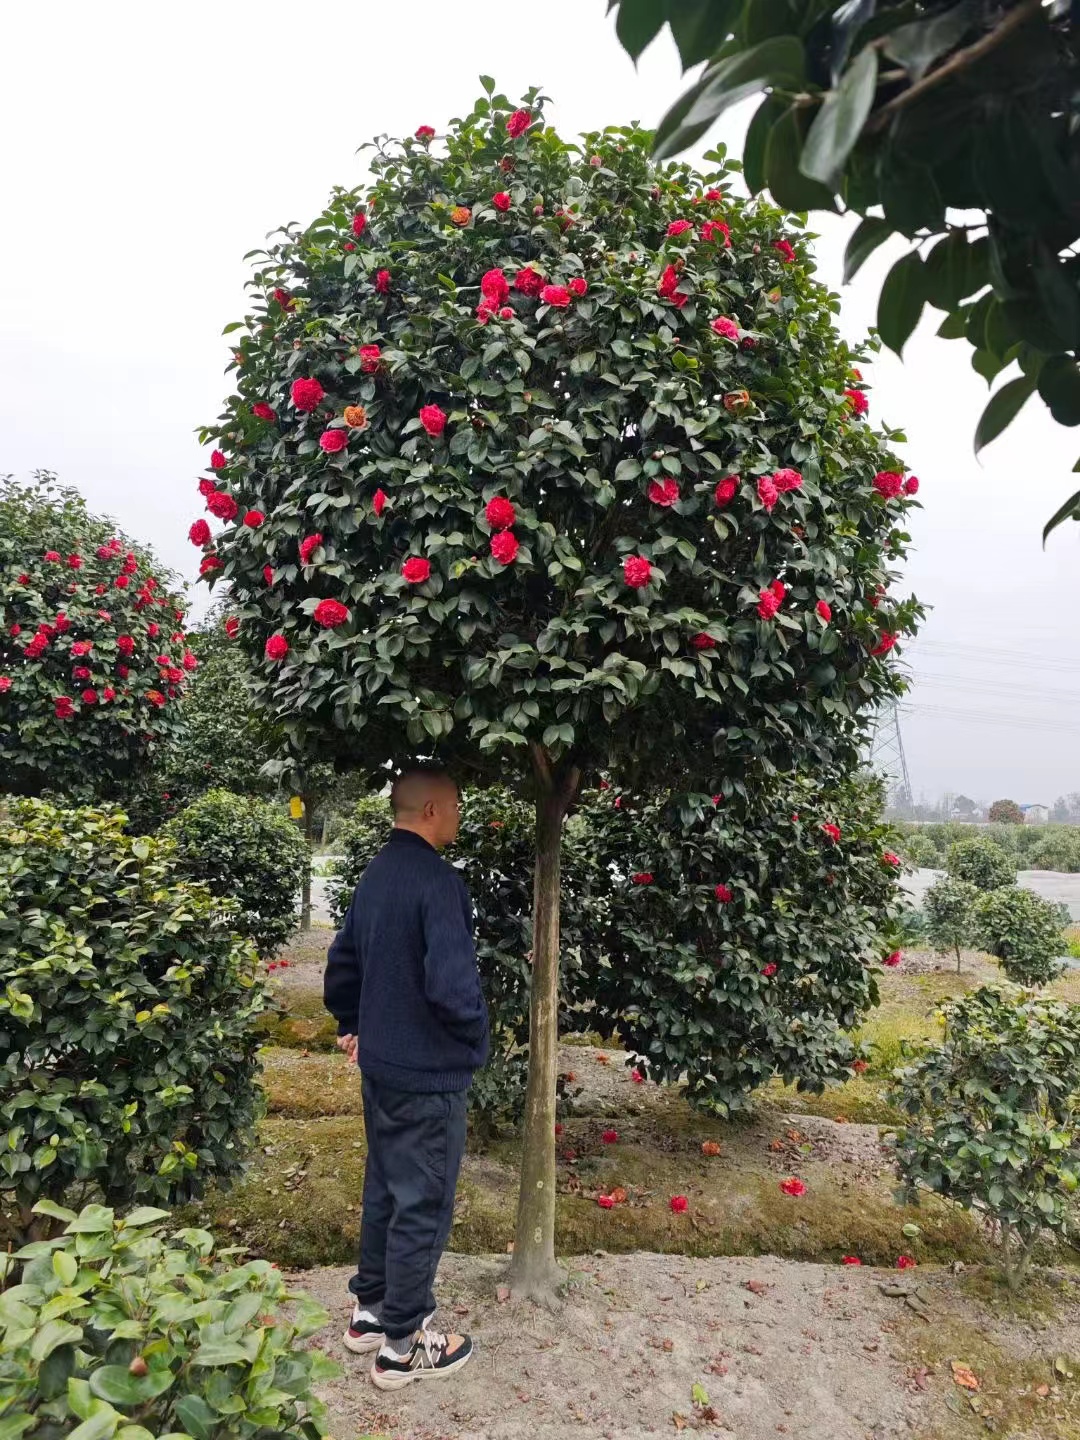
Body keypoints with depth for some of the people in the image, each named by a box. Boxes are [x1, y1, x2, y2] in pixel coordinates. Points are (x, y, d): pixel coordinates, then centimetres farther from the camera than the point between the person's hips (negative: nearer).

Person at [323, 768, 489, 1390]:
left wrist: (352, 1024, 23)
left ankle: (371, 1310, 39)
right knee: (423, 1205, 7)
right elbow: (452, 983, -29)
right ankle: (404, 1344, 23)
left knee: (384, 1188, 22)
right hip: (429, 1072, -9)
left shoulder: (376, 874, 5)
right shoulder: (438, 880, -23)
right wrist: (476, 1038, -11)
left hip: (380, 1064, 9)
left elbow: (342, 961, 14)